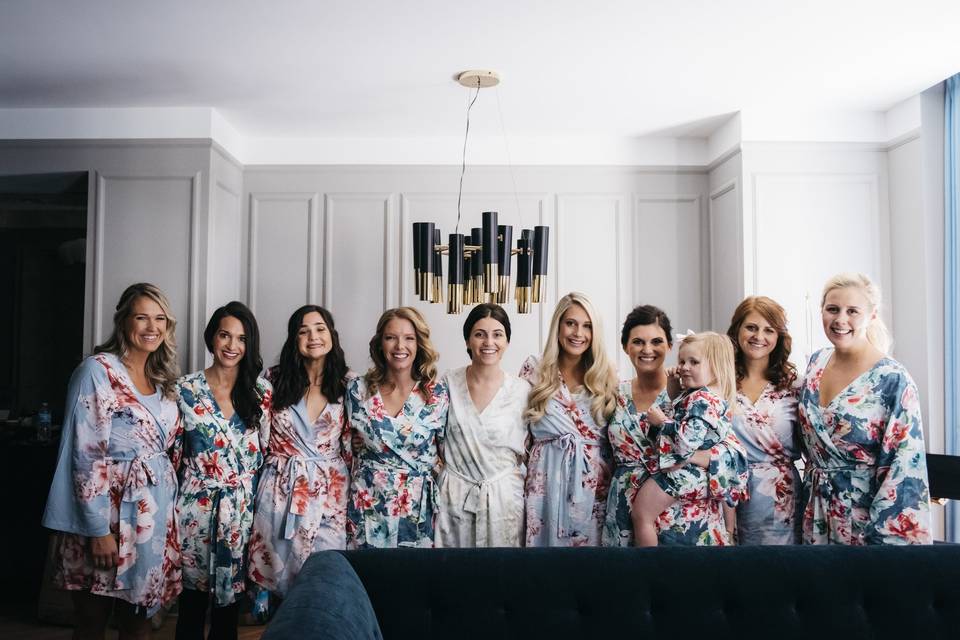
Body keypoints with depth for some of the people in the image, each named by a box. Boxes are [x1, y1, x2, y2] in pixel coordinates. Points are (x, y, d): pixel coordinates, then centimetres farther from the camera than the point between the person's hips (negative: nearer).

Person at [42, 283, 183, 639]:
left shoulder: (163, 381, 10)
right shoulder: (97, 371, -11)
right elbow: (86, 457, -15)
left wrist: (169, 508, 11)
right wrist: (99, 529, -17)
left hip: (155, 515, 6)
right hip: (108, 515, -6)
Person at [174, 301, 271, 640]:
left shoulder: (262, 392, 3)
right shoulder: (186, 389, 0)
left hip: (243, 508, 1)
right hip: (197, 506, -1)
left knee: (229, 600, 11)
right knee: (192, 601, 9)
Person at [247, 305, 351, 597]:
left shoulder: (347, 384, 1)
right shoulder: (274, 380, 0)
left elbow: (353, 444, 6)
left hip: (331, 492, 0)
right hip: (281, 490, 0)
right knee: (279, 571, 8)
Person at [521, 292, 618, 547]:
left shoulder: (605, 377, 6)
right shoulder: (535, 371, 1)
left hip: (596, 483, 2)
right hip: (549, 480, -1)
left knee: (591, 539, 7)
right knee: (549, 538, 4)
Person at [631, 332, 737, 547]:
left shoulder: (702, 399, -24)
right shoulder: (715, 395, 8)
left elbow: (687, 440, -33)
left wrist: (661, 422, -18)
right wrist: (673, 383, 13)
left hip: (680, 469, -11)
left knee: (641, 515, -2)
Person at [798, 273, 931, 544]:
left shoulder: (893, 380, -17)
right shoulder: (816, 362, 1)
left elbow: (904, 470, -17)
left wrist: (883, 538, -17)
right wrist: (814, 478, 15)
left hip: (865, 515, -5)